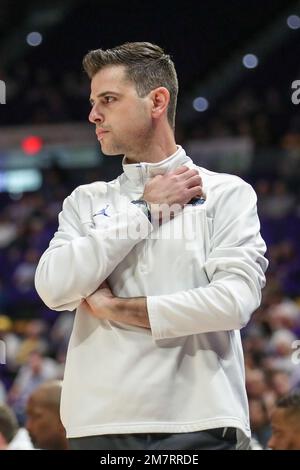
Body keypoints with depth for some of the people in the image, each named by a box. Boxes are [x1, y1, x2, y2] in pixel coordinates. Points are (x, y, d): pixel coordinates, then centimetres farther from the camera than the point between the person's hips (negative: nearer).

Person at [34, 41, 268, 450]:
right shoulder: (86, 201, 15)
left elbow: (235, 300, -8)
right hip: (100, 425, 3)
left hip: (199, 424, -2)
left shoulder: (226, 193, 6)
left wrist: (118, 309, -4)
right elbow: (54, 288, -2)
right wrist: (147, 210, 0)